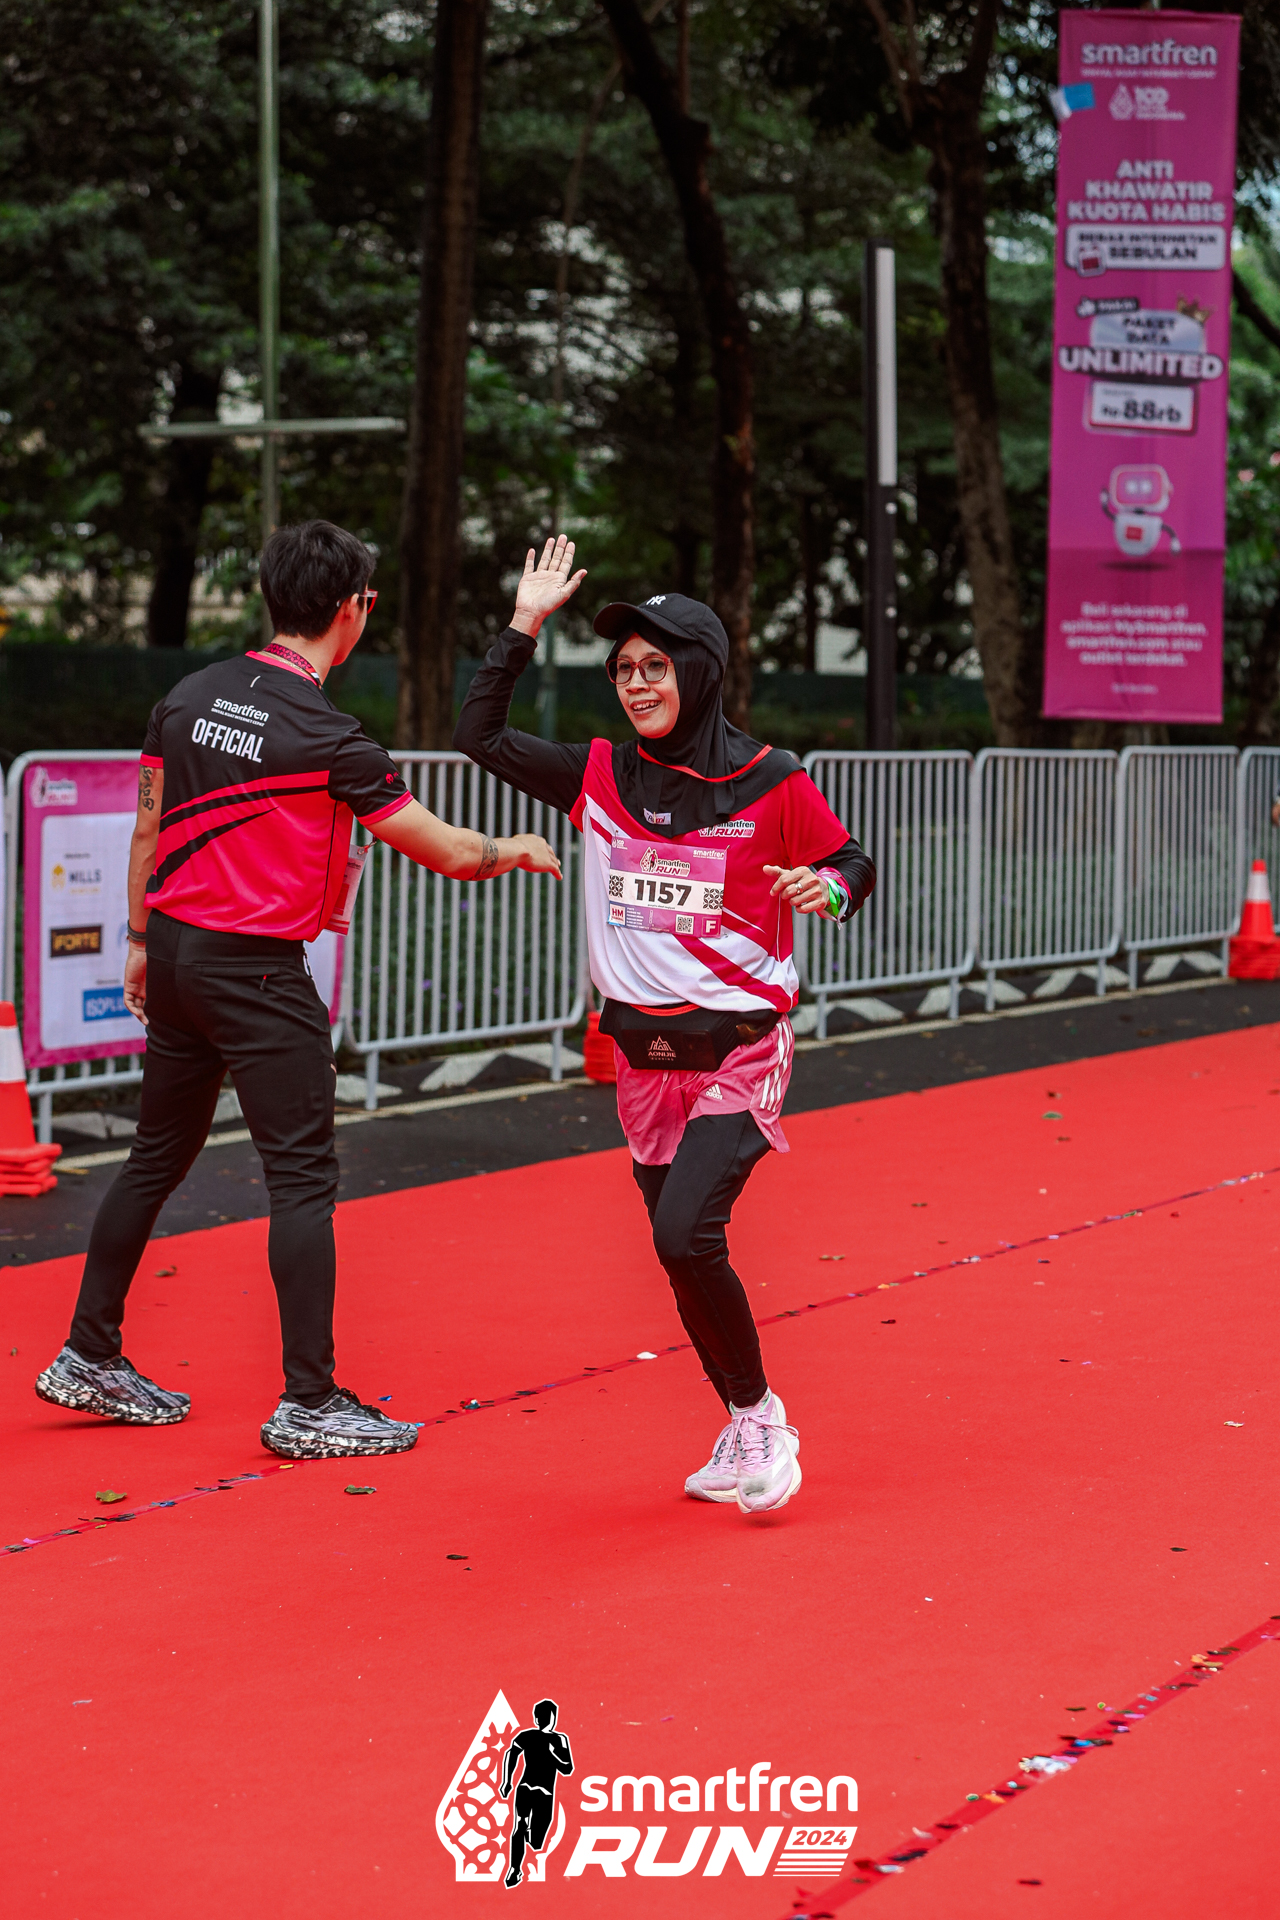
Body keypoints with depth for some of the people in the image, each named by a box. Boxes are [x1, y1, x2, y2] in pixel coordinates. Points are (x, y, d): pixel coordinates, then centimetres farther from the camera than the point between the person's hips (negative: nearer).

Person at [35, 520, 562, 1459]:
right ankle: (309, 1402, -1)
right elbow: (449, 852, -9)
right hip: (257, 971, -7)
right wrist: (517, 850, 10)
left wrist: (143, 942, 22)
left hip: (175, 956, 8)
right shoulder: (327, 737, -15)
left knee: (158, 1158, 17)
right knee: (304, 1178, -2)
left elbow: (148, 830, 12)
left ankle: (90, 1357, 25)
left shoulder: (190, 696, 4)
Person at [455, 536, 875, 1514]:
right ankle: (746, 1429, 28)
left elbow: (855, 863, 3)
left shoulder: (769, 782, -7)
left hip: (739, 1051, -5)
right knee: (682, 1256, 9)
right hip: (645, 1056, 5)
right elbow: (481, 735, 5)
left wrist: (825, 889, -20)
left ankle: (761, 1414, 0)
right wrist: (525, 624, 1)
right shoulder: (602, 778, 4)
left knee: (686, 1234, -20)